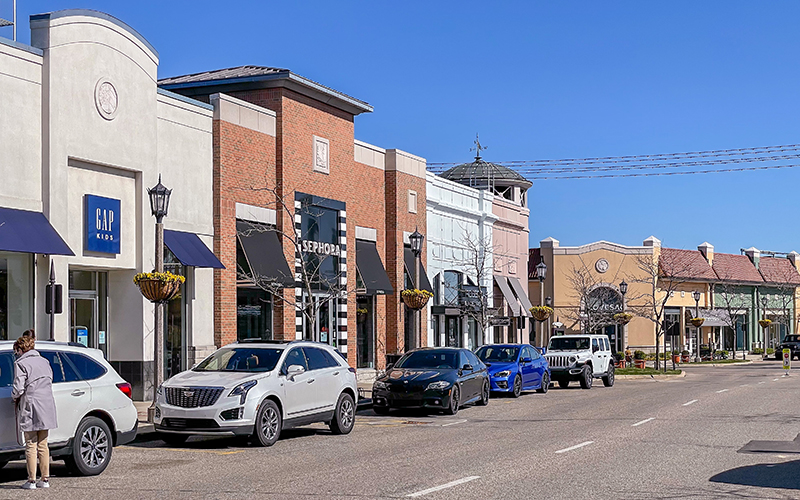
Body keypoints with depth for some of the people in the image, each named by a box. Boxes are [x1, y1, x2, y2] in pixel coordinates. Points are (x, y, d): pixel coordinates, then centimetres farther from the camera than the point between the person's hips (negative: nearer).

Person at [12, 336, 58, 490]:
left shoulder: (21, 363, -9)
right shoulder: (44, 361, 12)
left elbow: (18, 388, -14)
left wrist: (15, 398, 5)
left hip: (30, 408, -6)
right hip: (46, 406, 6)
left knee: (31, 445, 1)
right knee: (43, 445, 12)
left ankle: (31, 480, 3)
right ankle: (45, 479, 14)